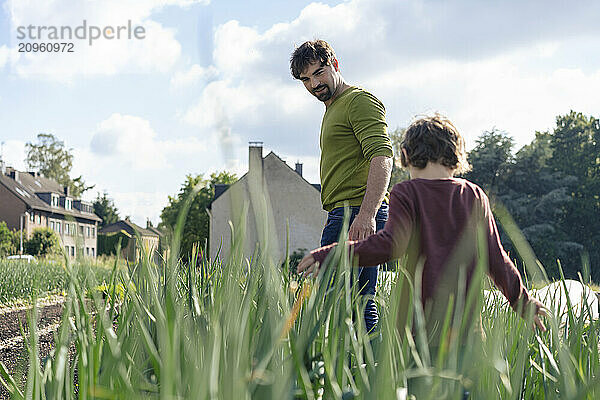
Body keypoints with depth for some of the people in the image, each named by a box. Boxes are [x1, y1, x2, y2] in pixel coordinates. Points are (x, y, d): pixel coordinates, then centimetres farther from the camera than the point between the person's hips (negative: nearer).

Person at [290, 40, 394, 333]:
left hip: (358, 214, -11)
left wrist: (366, 214, -29)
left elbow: (382, 156, -18)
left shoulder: (360, 100, -5)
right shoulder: (333, 108, 27)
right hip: (346, 215, 11)